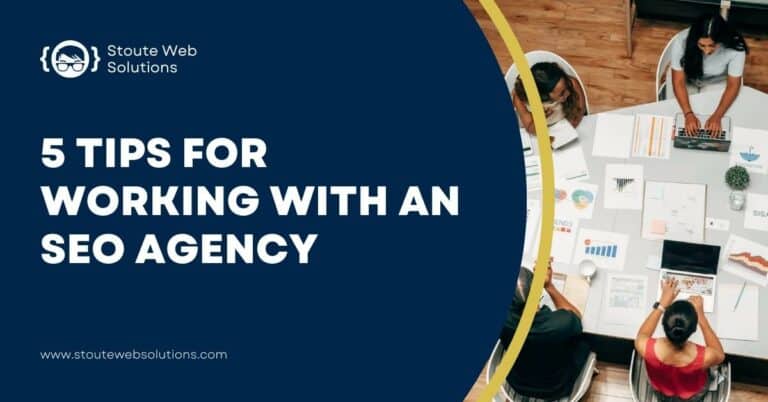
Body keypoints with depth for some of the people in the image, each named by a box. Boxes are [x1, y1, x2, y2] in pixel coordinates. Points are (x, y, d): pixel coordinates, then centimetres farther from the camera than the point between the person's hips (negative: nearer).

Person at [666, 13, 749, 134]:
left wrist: (717, 116, -35)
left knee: (714, 128, -14)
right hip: (686, 77, 0)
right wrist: (688, 114, -39)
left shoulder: (736, 48, -35)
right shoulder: (681, 42, -36)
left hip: (717, 82, 0)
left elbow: (733, 85, -22)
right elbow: (678, 82, -27)